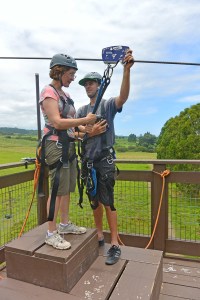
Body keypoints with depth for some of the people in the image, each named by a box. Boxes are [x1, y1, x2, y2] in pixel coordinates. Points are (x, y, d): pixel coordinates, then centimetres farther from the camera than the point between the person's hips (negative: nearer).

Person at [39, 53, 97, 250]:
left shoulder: (64, 94, 17)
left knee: (68, 188, 13)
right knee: (58, 189, -5)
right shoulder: (48, 92, -8)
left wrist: (83, 127, 4)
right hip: (56, 145, -9)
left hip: (69, 145, 9)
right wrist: (85, 120, -16)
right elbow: (57, 122, -19)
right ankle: (51, 234, 9)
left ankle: (64, 224, 28)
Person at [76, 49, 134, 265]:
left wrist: (127, 70, -34)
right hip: (87, 160, 5)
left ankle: (115, 244, 7)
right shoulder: (82, 110, 14)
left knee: (107, 201, -4)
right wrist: (92, 131, -18)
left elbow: (123, 96, -20)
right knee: (94, 201, 13)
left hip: (105, 159, -5)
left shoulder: (108, 104, 1)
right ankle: (99, 235, 29)